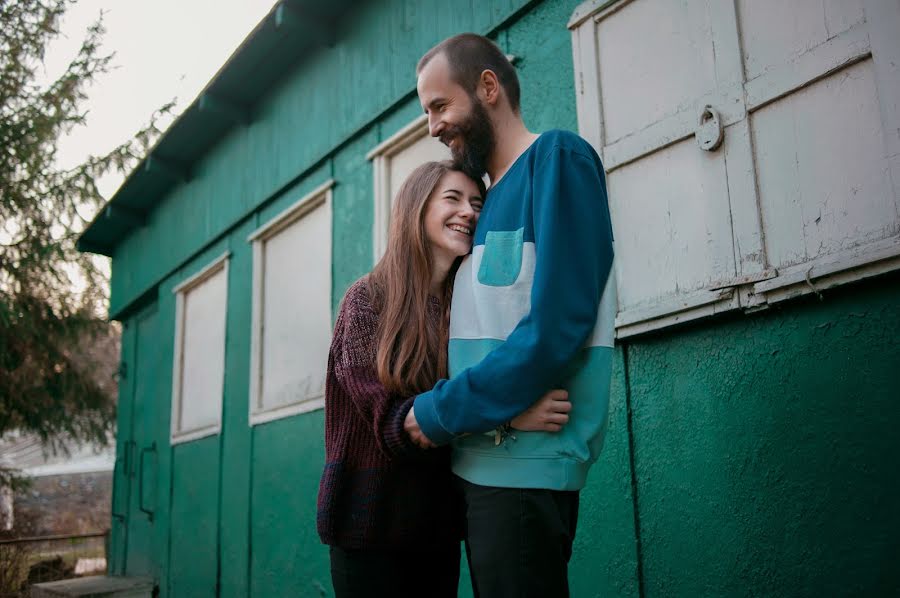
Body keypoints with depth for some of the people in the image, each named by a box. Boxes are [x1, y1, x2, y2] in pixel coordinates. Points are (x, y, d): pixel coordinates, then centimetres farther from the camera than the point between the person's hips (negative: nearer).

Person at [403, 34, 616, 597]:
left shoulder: (558, 157, -7)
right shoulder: (494, 197, 18)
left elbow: (555, 329, -18)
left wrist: (443, 411, -11)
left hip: (525, 464, -8)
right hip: (482, 461, 8)